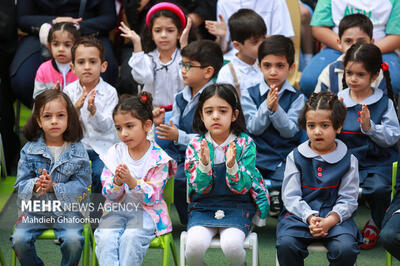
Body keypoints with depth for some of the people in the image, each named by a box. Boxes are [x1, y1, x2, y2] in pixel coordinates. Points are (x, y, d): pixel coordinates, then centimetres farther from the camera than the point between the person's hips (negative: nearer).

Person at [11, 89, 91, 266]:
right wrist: (35, 185, -23)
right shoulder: (29, 150, -1)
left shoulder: (77, 151, -4)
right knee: (19, 239, -19)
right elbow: (21, 184, 0)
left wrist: (54, 186, -21)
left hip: (67, 211, -1)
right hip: (35, 210, 2)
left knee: (73, 240, -25)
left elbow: (81, 186, -7)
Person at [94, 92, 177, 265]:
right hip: (116, 210, 3)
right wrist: (117, 182, -19)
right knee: (105, 238, -26)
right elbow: (109, 195, 5)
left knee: (131, 237, -32)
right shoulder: (115, 153, 6)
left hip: (146, 210, -3)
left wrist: (131, 181, -26)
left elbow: (152, 198, -10)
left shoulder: (158, 157, -5)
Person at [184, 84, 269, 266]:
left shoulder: (245, 144, -3)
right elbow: (200, 188, -5)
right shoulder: (195, 146, 0)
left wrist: (232, 165, -28)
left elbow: (242, 188, -8)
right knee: (194, 244, -29)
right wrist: (204, 164, -25)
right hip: (203, 207, 1)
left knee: (232, 245, -30)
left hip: (237, 207, -1)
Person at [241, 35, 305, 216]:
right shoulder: (249, 95, 7)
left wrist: (276, 109, -20)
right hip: (257, 157, 0)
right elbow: (253, 128, -3)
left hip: (285, 158, 0)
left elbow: (290, 131, -4)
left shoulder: (296, 97, 5)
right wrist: (266, 106, -20)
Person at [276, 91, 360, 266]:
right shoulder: (295, 157, 7)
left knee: (346, 249, -28)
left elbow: (348, 200, 1)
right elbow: (291, 196, 1)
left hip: (335, 217, 0)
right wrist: (310, 218, -17)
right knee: (286, 244, -29)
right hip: (300, 215, 0)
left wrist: (330, 220, -18)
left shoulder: (348, 160, 5)